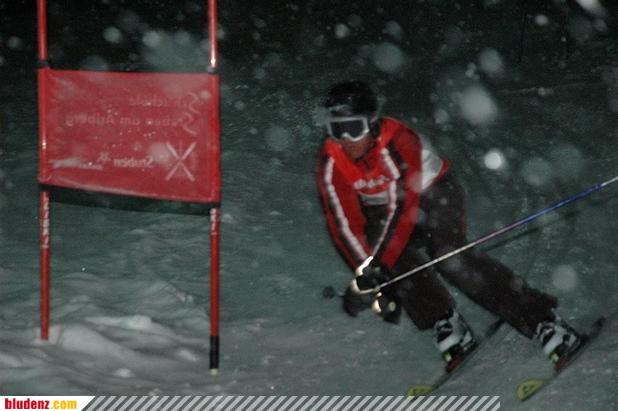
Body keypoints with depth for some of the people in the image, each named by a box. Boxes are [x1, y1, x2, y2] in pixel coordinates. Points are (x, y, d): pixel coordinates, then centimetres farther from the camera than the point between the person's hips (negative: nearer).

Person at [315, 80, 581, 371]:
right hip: (381, 211, 5)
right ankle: (445, 326, -32)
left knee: (447, 253, -28)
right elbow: (343, 223, -20)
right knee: (400, 257, -28)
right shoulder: (331, 164, -20)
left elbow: (403, 209, -36)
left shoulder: (397, 143, -34)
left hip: (432, 193, -4)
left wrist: (377, 267, -40)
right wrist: (366, 273, -29)